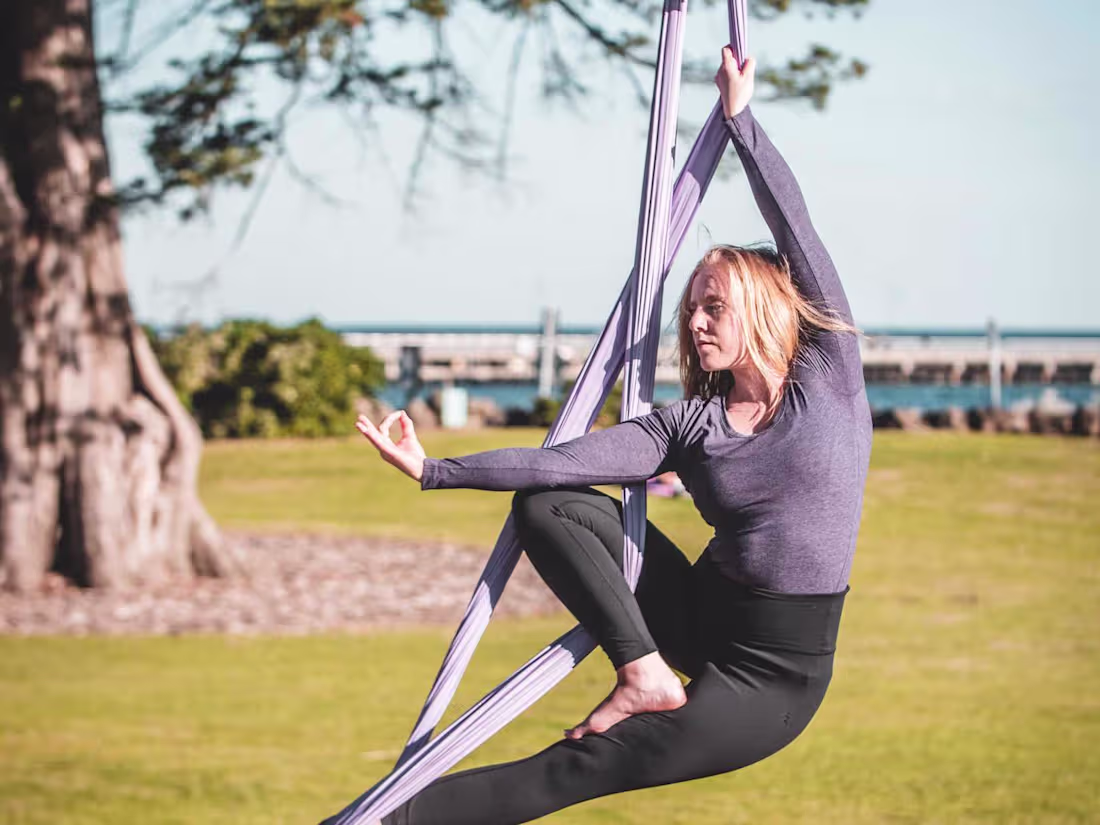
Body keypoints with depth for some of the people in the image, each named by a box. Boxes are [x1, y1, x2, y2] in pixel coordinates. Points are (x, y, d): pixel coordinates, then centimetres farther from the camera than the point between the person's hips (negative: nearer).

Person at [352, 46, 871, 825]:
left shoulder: (830, 378, -6)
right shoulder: (689, 425, 2)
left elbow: (795, 225, -10)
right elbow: (561, 462, -11)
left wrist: (741, 118, -10)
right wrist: (437, 470, -21)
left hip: (778, 673, -5)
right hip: (704, 618, 5)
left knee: (593, 762, -18)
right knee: (547, 505, -9)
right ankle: (644, 674, -14)